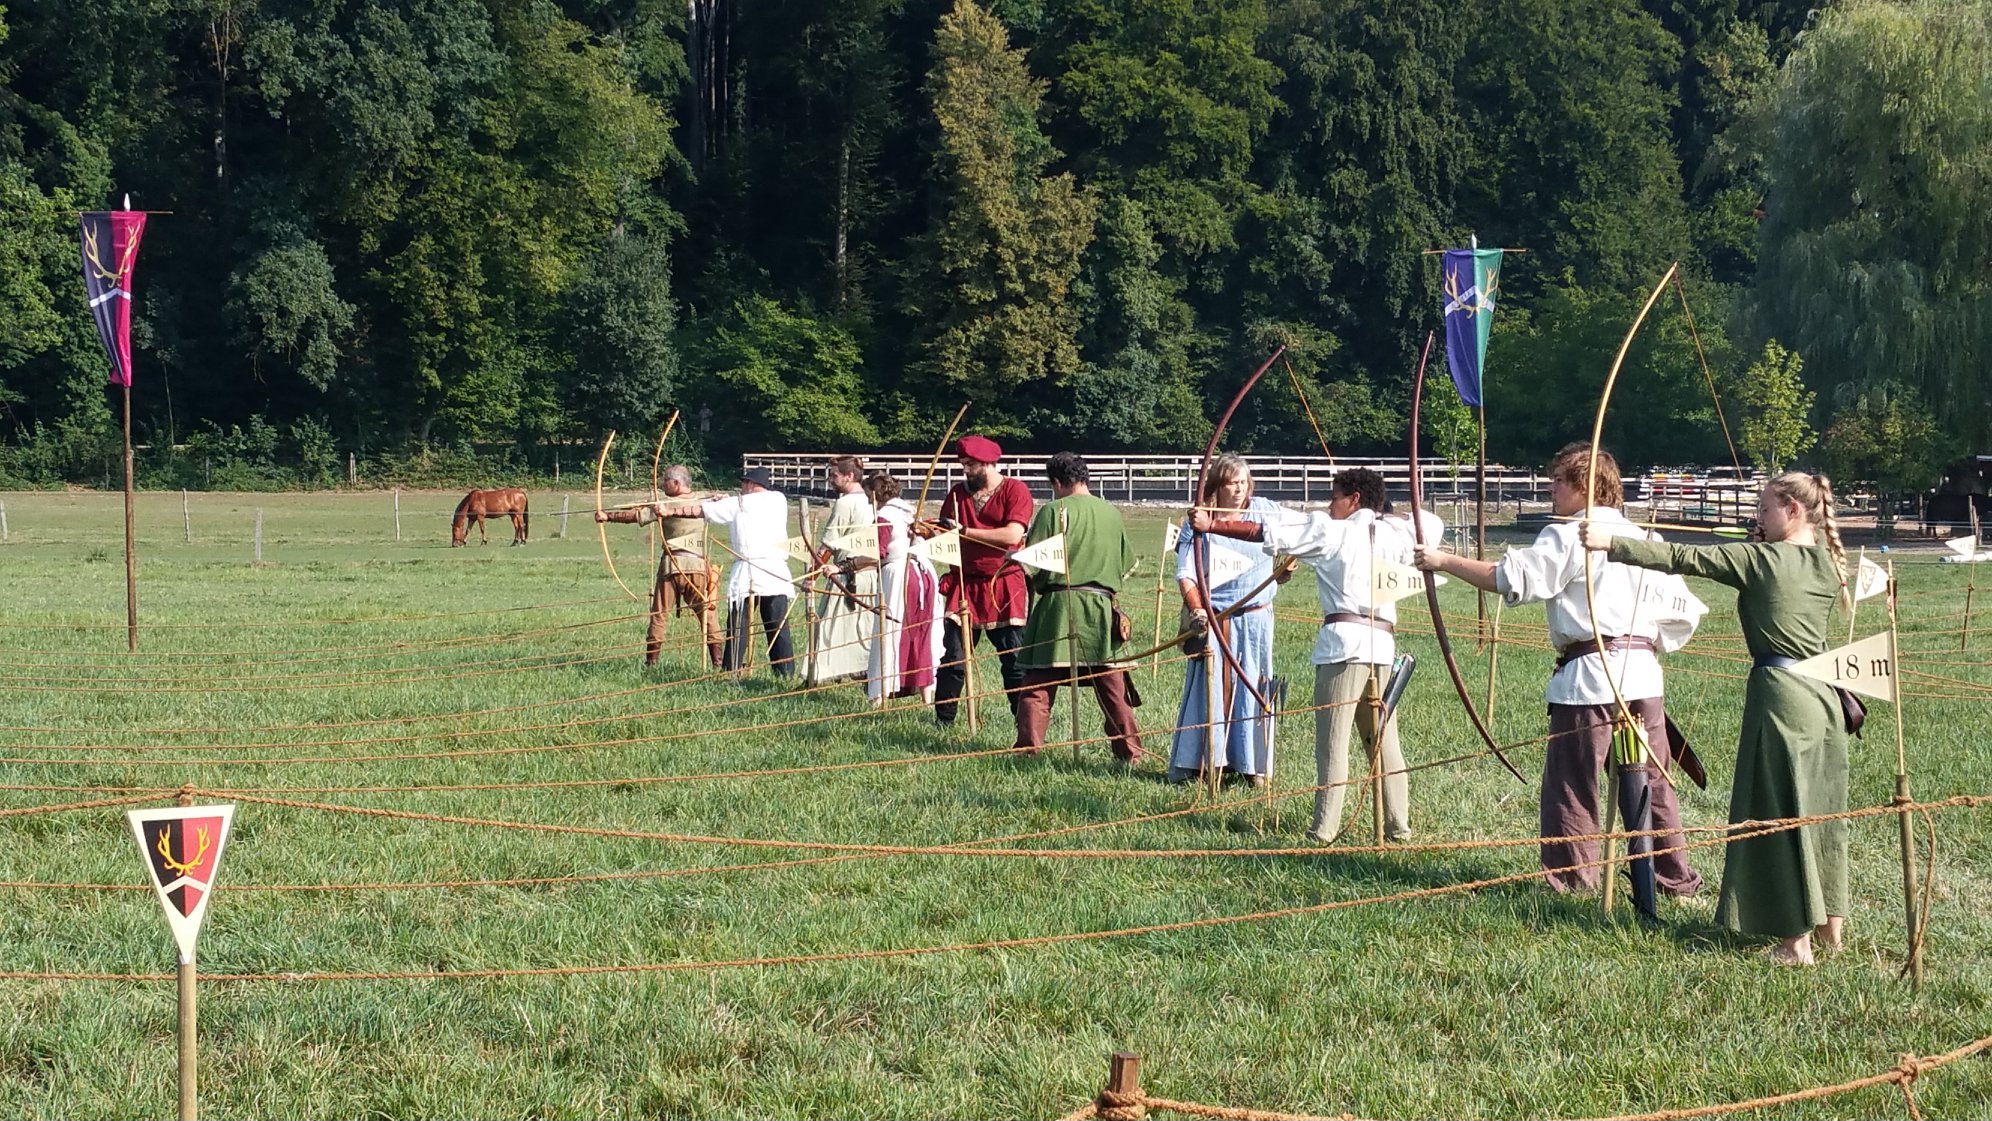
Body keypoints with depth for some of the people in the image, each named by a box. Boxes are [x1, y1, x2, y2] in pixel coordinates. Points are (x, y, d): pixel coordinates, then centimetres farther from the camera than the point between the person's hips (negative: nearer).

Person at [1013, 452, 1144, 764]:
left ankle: (1028, 748, -5)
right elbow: (1127, 565, 18)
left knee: (1038, 682, 0)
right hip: (1101, 607, 4)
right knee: (1112, 683, 10)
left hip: (1058, 603, -4)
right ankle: (1130, 752, 13)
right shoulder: (1112, 514, 10)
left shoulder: (1054, 510, -5)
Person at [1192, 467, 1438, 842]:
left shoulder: (1330, 531, -1)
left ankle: (1324, 828, -5)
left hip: (1344, 641, -5)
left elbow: (1265, 532, -7)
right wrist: (1383, 517, 35)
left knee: (1333, 739, -3)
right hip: (1383, 643, 5)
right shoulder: (1394, 535, 11)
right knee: (1384, 739, 13)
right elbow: (1432, 525, 32)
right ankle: (1398, 826, 13)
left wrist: (1211, 525, -9)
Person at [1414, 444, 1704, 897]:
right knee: (1653, 779, 13)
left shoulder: (1566, 538, -7)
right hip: (1644, 675, 7)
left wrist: (1445, 561, -6)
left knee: (1571, 782, 2)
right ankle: (1675, 876, 18)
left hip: (1589, 677, -6)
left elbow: (1512, 578, -13)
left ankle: (1571, 879, 5)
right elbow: (1683, 609, 13)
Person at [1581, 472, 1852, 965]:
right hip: (1825, 693, 7)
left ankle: (1796, 939, -2)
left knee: (1780, 812, -2)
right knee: (1821, 808, 16)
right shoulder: (1828, 565, 8)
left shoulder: (1760, 559, -10)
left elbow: (1683, 558, -13)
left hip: (1782, 692, -7)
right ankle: (1831, 926, 23)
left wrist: (1612, 543, -12)